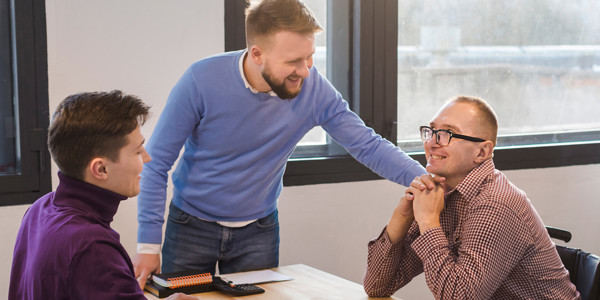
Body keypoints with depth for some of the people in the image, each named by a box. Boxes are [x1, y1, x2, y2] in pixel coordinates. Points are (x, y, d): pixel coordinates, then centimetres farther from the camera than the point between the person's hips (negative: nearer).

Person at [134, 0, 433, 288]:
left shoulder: (313, 88, -16)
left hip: (258, 232, 2)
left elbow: (367, 145, -11)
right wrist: (148, 244, -18)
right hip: (192, 227, -1)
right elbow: (156, 164, -16)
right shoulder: (201, 81, -23)